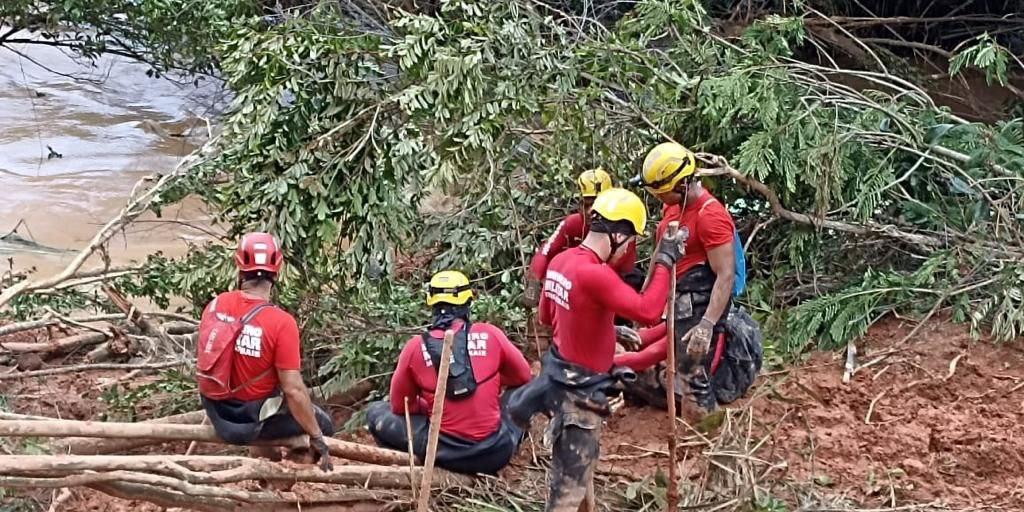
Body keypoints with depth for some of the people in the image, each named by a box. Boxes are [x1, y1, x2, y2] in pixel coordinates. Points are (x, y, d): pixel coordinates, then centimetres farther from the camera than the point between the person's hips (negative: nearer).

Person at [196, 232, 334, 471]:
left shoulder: (215, 305, -9)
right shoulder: (281, 323, -26)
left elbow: (204, 356, 6)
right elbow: (293, 389, -24)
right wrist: (317, 439, -13)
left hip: (217, 412, 6)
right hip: (255, 419, -6)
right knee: (323, 424, 16)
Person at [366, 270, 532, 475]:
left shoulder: (415, 346, -4)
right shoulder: (490, 334, -3)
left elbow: (400, 407, 7)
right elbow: (523, 377, 14)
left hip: (445, 453, -1)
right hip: (495, 454, 1)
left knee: (376, 412, 18)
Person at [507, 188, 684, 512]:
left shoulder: (560, 262, 2)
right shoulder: (596, 274, -27)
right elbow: (648, 312, -31)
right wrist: (665, 263, -21)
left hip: (561, 374, 9)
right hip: (579, 393, -9)